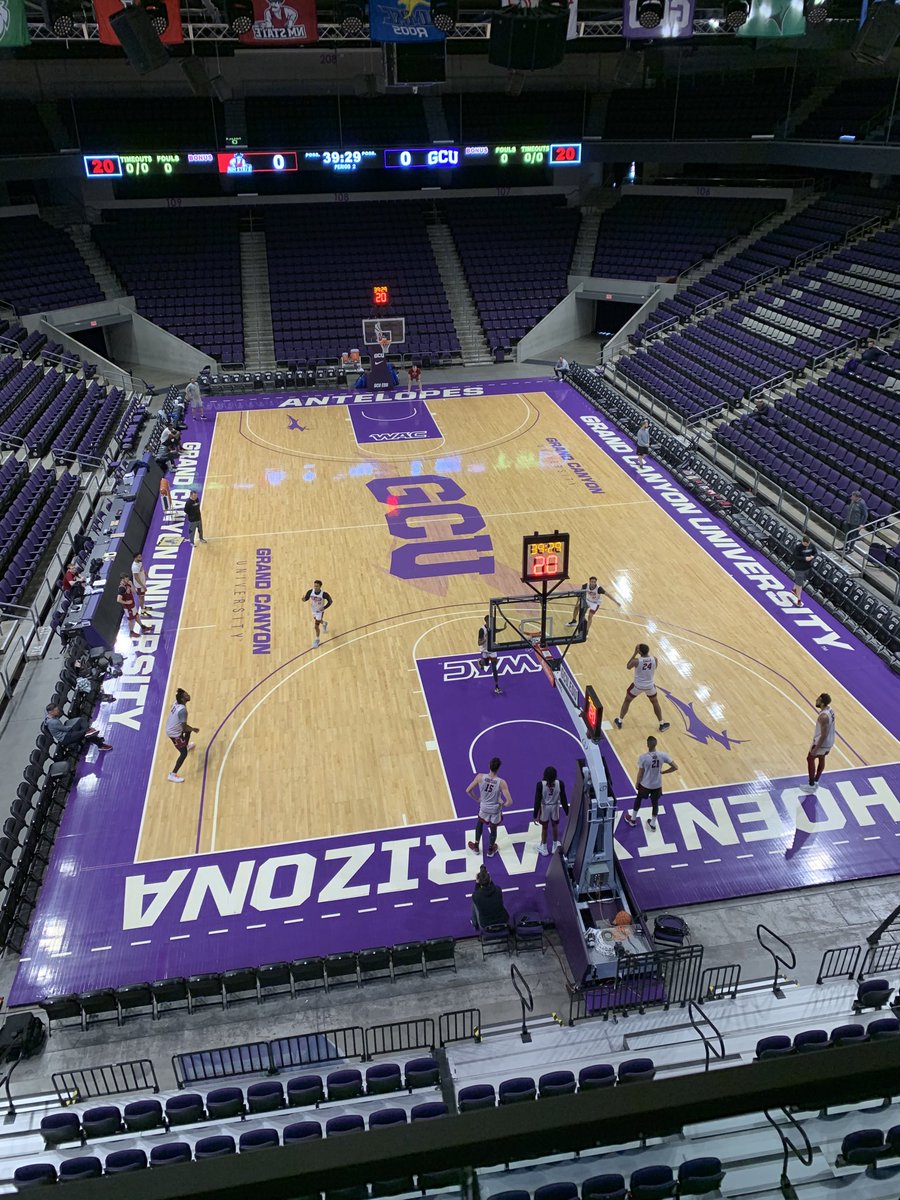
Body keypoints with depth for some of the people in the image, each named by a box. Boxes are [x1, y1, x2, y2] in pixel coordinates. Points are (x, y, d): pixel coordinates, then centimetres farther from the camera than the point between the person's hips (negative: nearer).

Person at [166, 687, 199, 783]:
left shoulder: (176, 703, -6)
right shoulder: (182, 710, -32)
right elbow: (184, 726, -25)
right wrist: (194, 729, -7)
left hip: (170, 728, 9)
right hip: (175, 733, -9)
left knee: (188, 730, 35)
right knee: (184, 753, -2)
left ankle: (186, 746, 64)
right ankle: (172, 775, 2)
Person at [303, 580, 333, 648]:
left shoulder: (324, 594, -31)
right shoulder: (310, 591, -23)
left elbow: (330, 601, -17)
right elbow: (306, 598, -8)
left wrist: (324, 607, -24)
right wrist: (304, 599, -31)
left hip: (320, 611, -4)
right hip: (313, 610, 4)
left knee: (316, 626, -1)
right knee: (319, 621, 29)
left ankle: (317, 640, 23)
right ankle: (324, 623, 65)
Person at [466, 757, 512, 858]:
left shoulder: (480, 777, -23)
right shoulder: (501, 782, -28)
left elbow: (468, 791, -14)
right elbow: (509, 802, -28)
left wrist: (477, 799, 3)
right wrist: (503, 804, -5)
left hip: (483, 808, 1)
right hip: (495, 810, -1)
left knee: (479, 824, 33)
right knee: (493, 829, 26)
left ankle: (476, 846, 46)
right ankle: (491, 850, 48)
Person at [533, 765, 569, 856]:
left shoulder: (540, 784, -27)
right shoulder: (560, 783, -22)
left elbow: (537, 801, -19)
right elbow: (564, 799, -12)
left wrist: (535, 815, -8)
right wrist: (567, 812, 2)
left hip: (544, 807, -1)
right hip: (555, 807, 1)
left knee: (544, 827, 21)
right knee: (555, 826, 25)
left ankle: (544, 848, 38)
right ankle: (555, 846, 43)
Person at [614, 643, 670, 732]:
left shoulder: (636, 661, -25)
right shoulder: (654, 659, -17)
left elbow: (628, 667, -4)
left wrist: (635, 653, -7)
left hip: (638, 686, -2)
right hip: (650, 686, 2)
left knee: (627, 701, 22)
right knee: (655, 703, 27)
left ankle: (619, 722, 30)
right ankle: (662, 725, 35)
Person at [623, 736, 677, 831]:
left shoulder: (643, 757, -25)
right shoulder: (663, 755, -17)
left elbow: (640, 774, -15)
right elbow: (675, 767, -12)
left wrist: (636, 784, 3)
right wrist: (663, 772, 2)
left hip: (645, 784, -2)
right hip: (657, 785, 2)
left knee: (638, 799, 25)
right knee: (655, 803, 22)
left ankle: (633, 819, 42)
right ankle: (653, 824, 38)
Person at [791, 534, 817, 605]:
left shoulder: (811, 545, -6)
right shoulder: (798, 547, -22)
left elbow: (816, 552, 5)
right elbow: (795, 557, -23)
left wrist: (813, 557, -18)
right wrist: (805, 558, -31)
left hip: (808, 567, 6)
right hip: (799, 568, -6)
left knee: (802, 581, 26)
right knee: (799, 583, 1)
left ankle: (795, 589, 54)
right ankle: (799, 599, 13)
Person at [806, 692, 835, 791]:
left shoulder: (823, 716, -33)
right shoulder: (830, 709, -4)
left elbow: (824, 735, -29)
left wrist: (816, 748, -22)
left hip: (822, 742, -8)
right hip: (830, 741, 8)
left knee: (810, 759, 10)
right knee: (821, 759, 23)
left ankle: (811, 785, 18)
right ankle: (816, 782, 38)